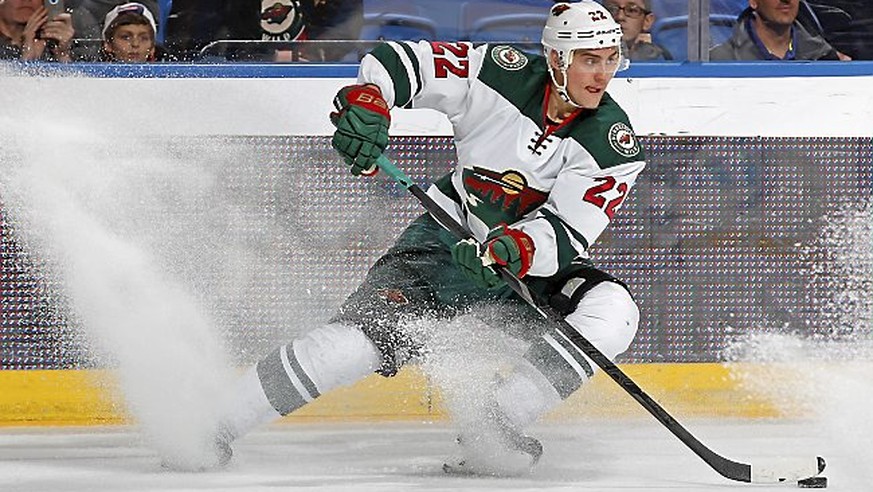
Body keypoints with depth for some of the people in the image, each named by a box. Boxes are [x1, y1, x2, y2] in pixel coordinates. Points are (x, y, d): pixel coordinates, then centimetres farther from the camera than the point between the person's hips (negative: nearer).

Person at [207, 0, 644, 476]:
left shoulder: (613, 144, -13)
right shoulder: (503, 74, -14)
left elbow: (567, 231, -21)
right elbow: (395, 60, -8)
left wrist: (518, 249, -41)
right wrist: (366, 101, -29)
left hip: (532, 266, 2)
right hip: (448, 237, -2)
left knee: (611, 313, -26)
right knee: (364, 336, -23)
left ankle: (490, 435, -26)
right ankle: (212, 429, -13)